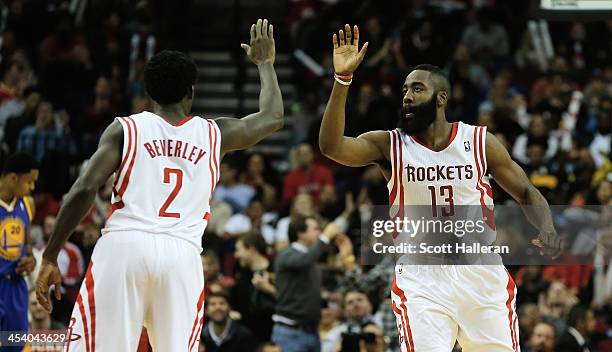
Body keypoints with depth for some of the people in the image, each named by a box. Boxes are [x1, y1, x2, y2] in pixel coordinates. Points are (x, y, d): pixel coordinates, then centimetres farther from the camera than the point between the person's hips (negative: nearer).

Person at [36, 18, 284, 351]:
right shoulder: (214, 134, 18)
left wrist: (50, 256, 3)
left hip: (124, 246, -2)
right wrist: (264, 62, 51)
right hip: (182, 253, 2)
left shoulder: (125, 129, 11)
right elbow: (272, 116, 36)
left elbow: (84, 190, 0)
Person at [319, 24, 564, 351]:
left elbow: (526, 193, 10)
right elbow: (330, 145, -17)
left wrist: (547, 229, -12)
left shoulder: (480, 142, 2)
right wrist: (342, 78, -27)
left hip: (482, 273, 2)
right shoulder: (389, 145, -1)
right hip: (421, 277, -2)